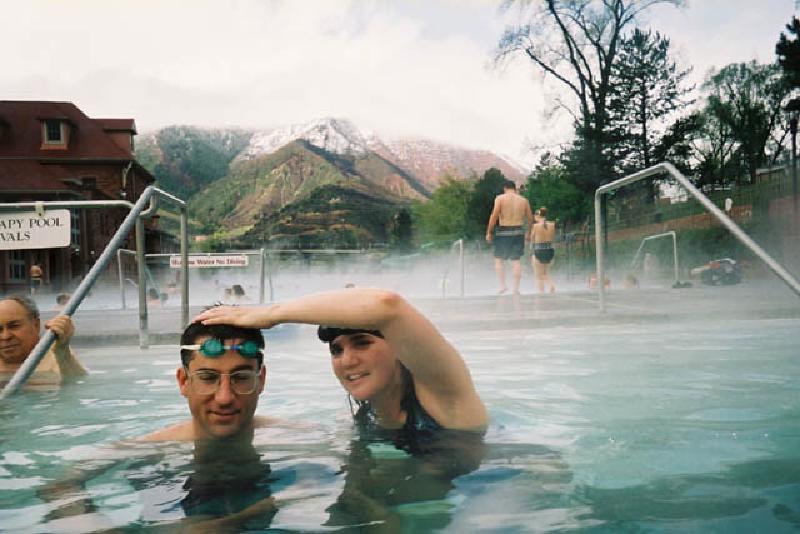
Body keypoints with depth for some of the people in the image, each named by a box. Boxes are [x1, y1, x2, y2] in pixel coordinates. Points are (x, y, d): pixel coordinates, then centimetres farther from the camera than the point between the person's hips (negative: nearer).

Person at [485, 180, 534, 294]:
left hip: (503, 232, -3)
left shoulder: (500, 198, -3)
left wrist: (489, 232, -6)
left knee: (498, 259, 8)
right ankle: (516, 288, 6)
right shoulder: (524, 200, 7)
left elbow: (494, 216, -11)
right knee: (516, 260, 7)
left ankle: (502, 285, -2)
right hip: (518, 232, 3)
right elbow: (530, 219, 10)